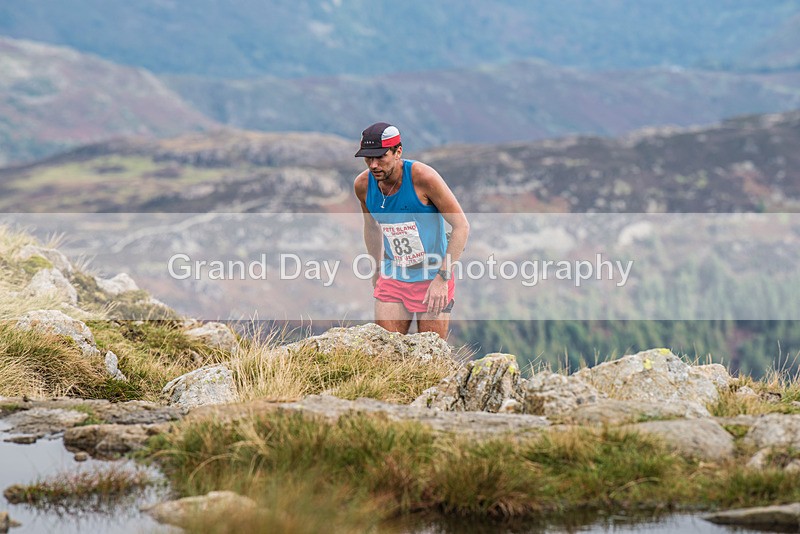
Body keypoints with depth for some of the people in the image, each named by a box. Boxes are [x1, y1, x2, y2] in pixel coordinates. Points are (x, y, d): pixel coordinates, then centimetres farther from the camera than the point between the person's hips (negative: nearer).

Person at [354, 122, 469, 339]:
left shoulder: (423, 177, -20)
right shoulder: (363, 185, -6)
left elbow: (461, 226, -15)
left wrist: (442, 277, -20)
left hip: (433, 278, -4)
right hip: (392, 279, 4)